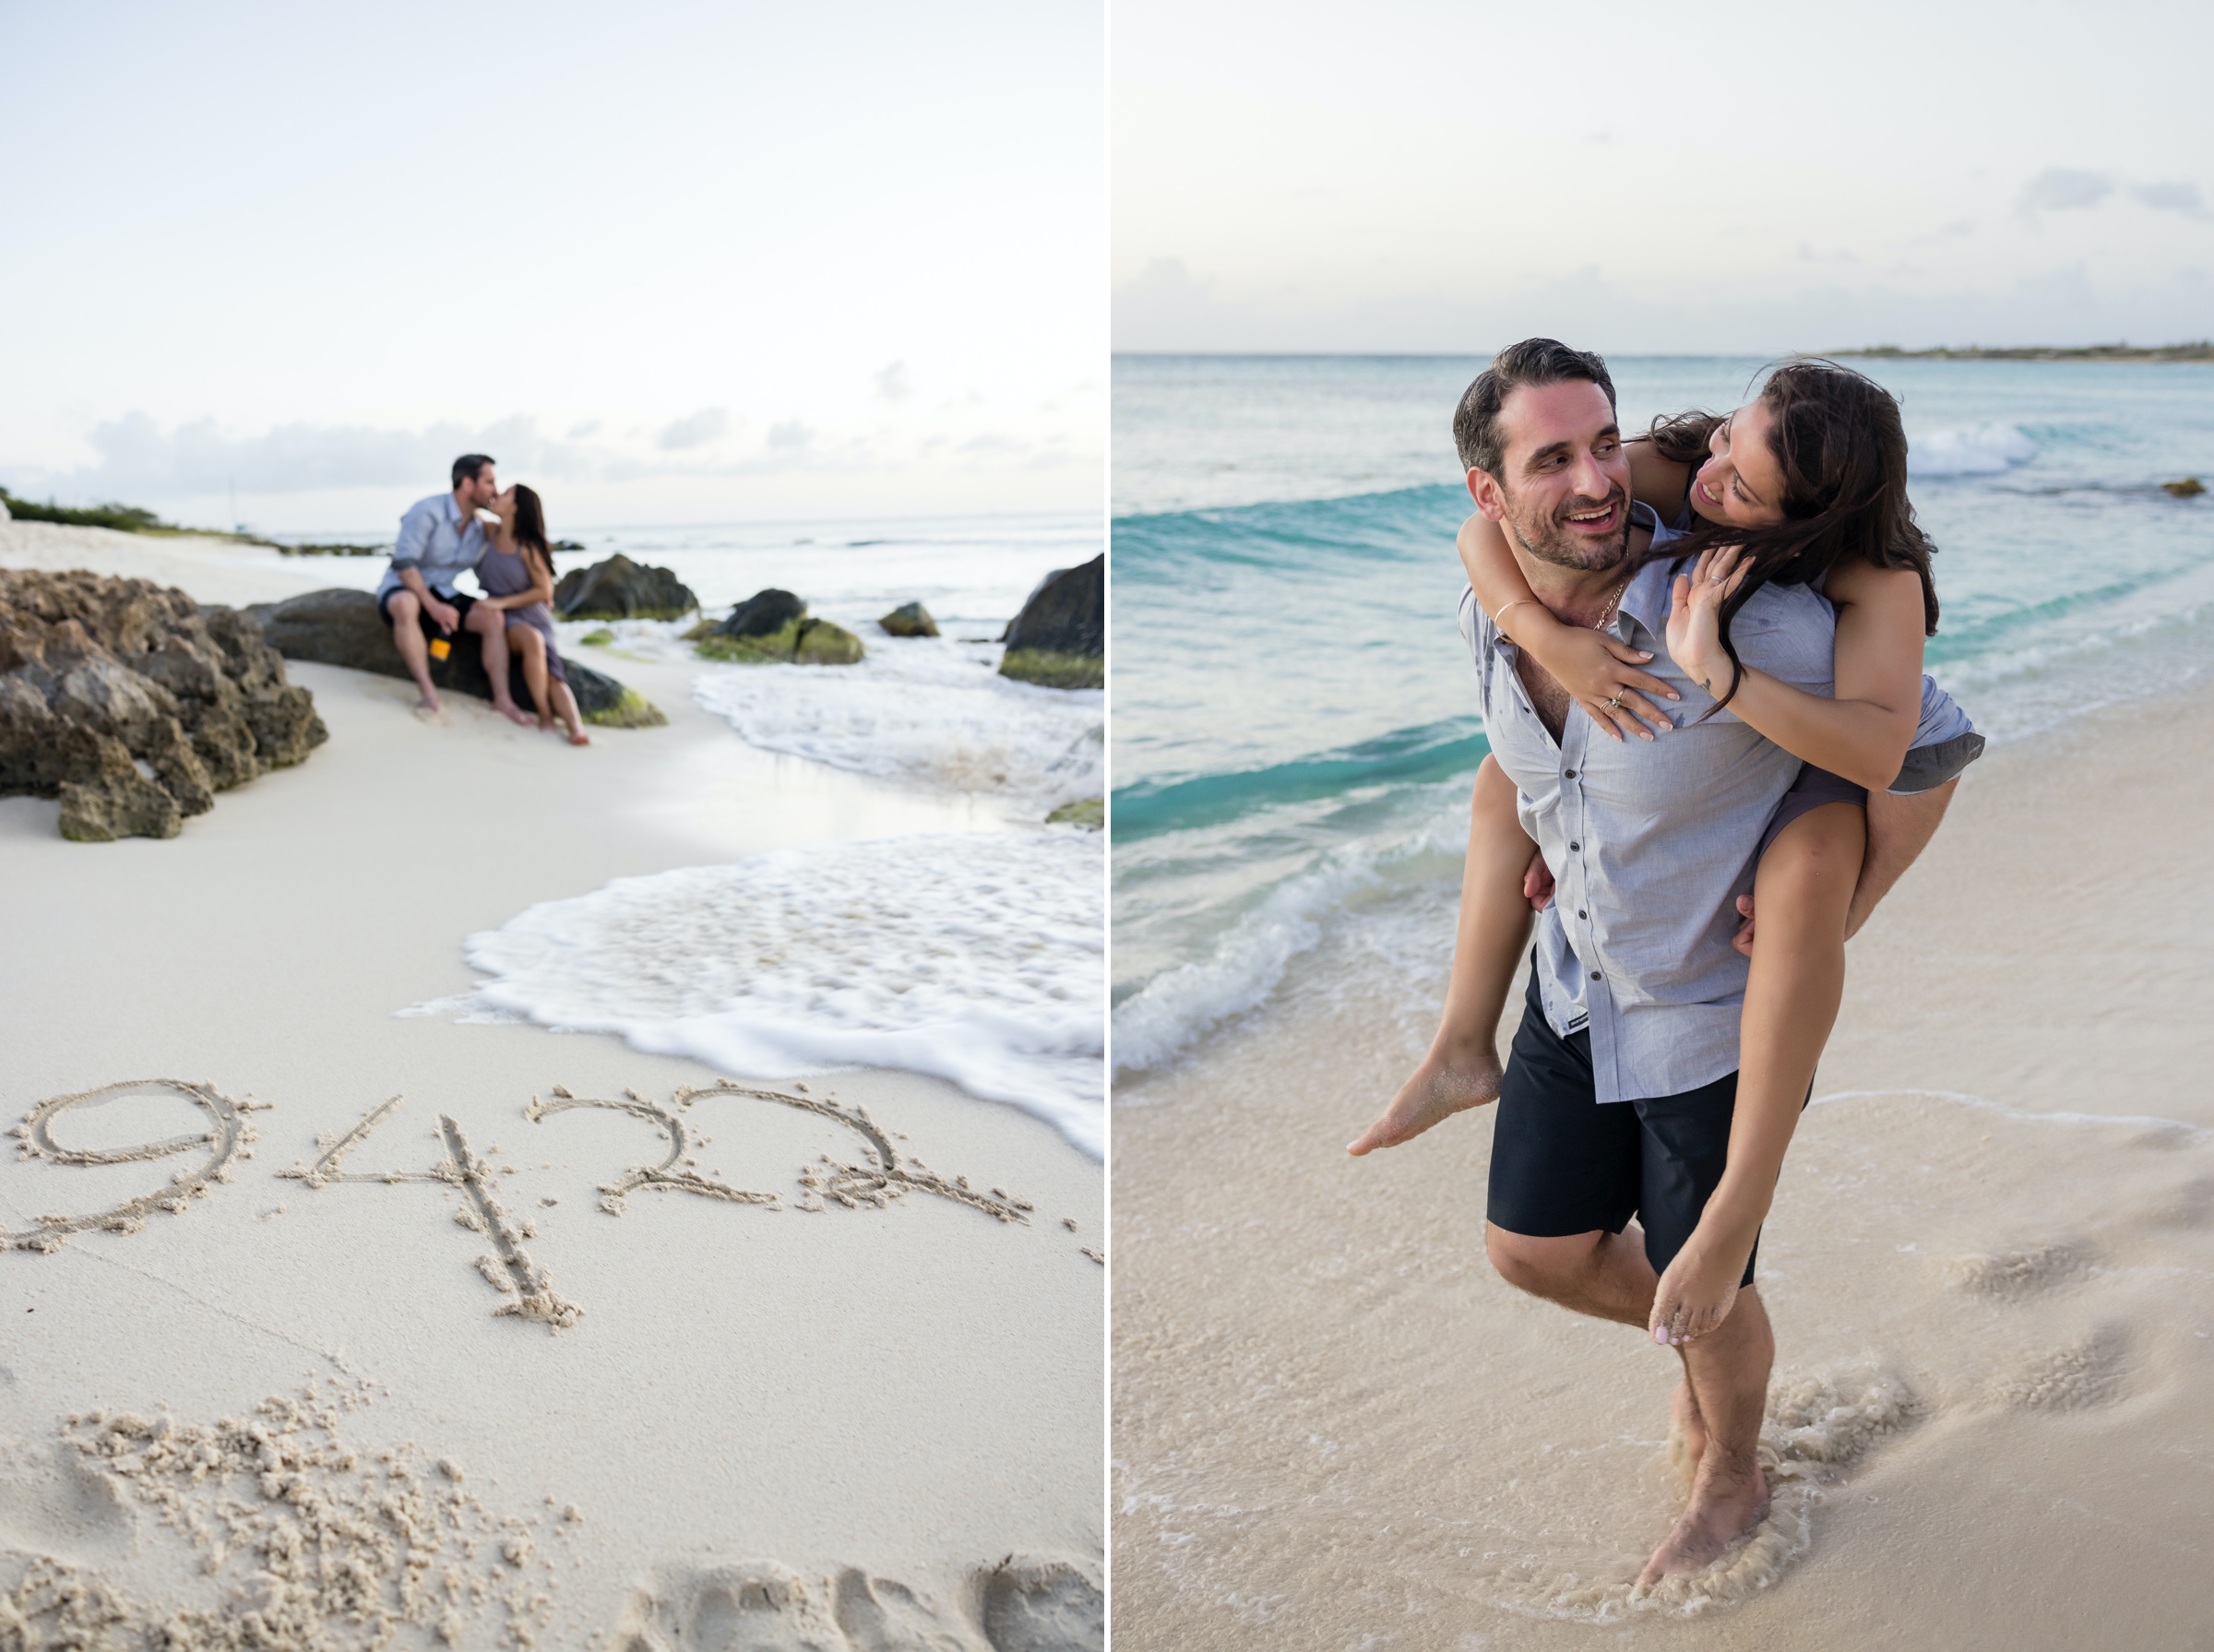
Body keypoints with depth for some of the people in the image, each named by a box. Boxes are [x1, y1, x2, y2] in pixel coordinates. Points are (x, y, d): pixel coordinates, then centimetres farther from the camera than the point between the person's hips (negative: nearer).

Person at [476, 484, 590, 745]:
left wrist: (503, 602, -15)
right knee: (532, 639, -35)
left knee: (552, 673, -26)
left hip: (532, 615, -1)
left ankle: (576, 725, -46)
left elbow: (544, 590, -9)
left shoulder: (527, 547, -10)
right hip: (502, 620, 1)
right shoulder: (492, 533, 3)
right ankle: (544, 714, -30)